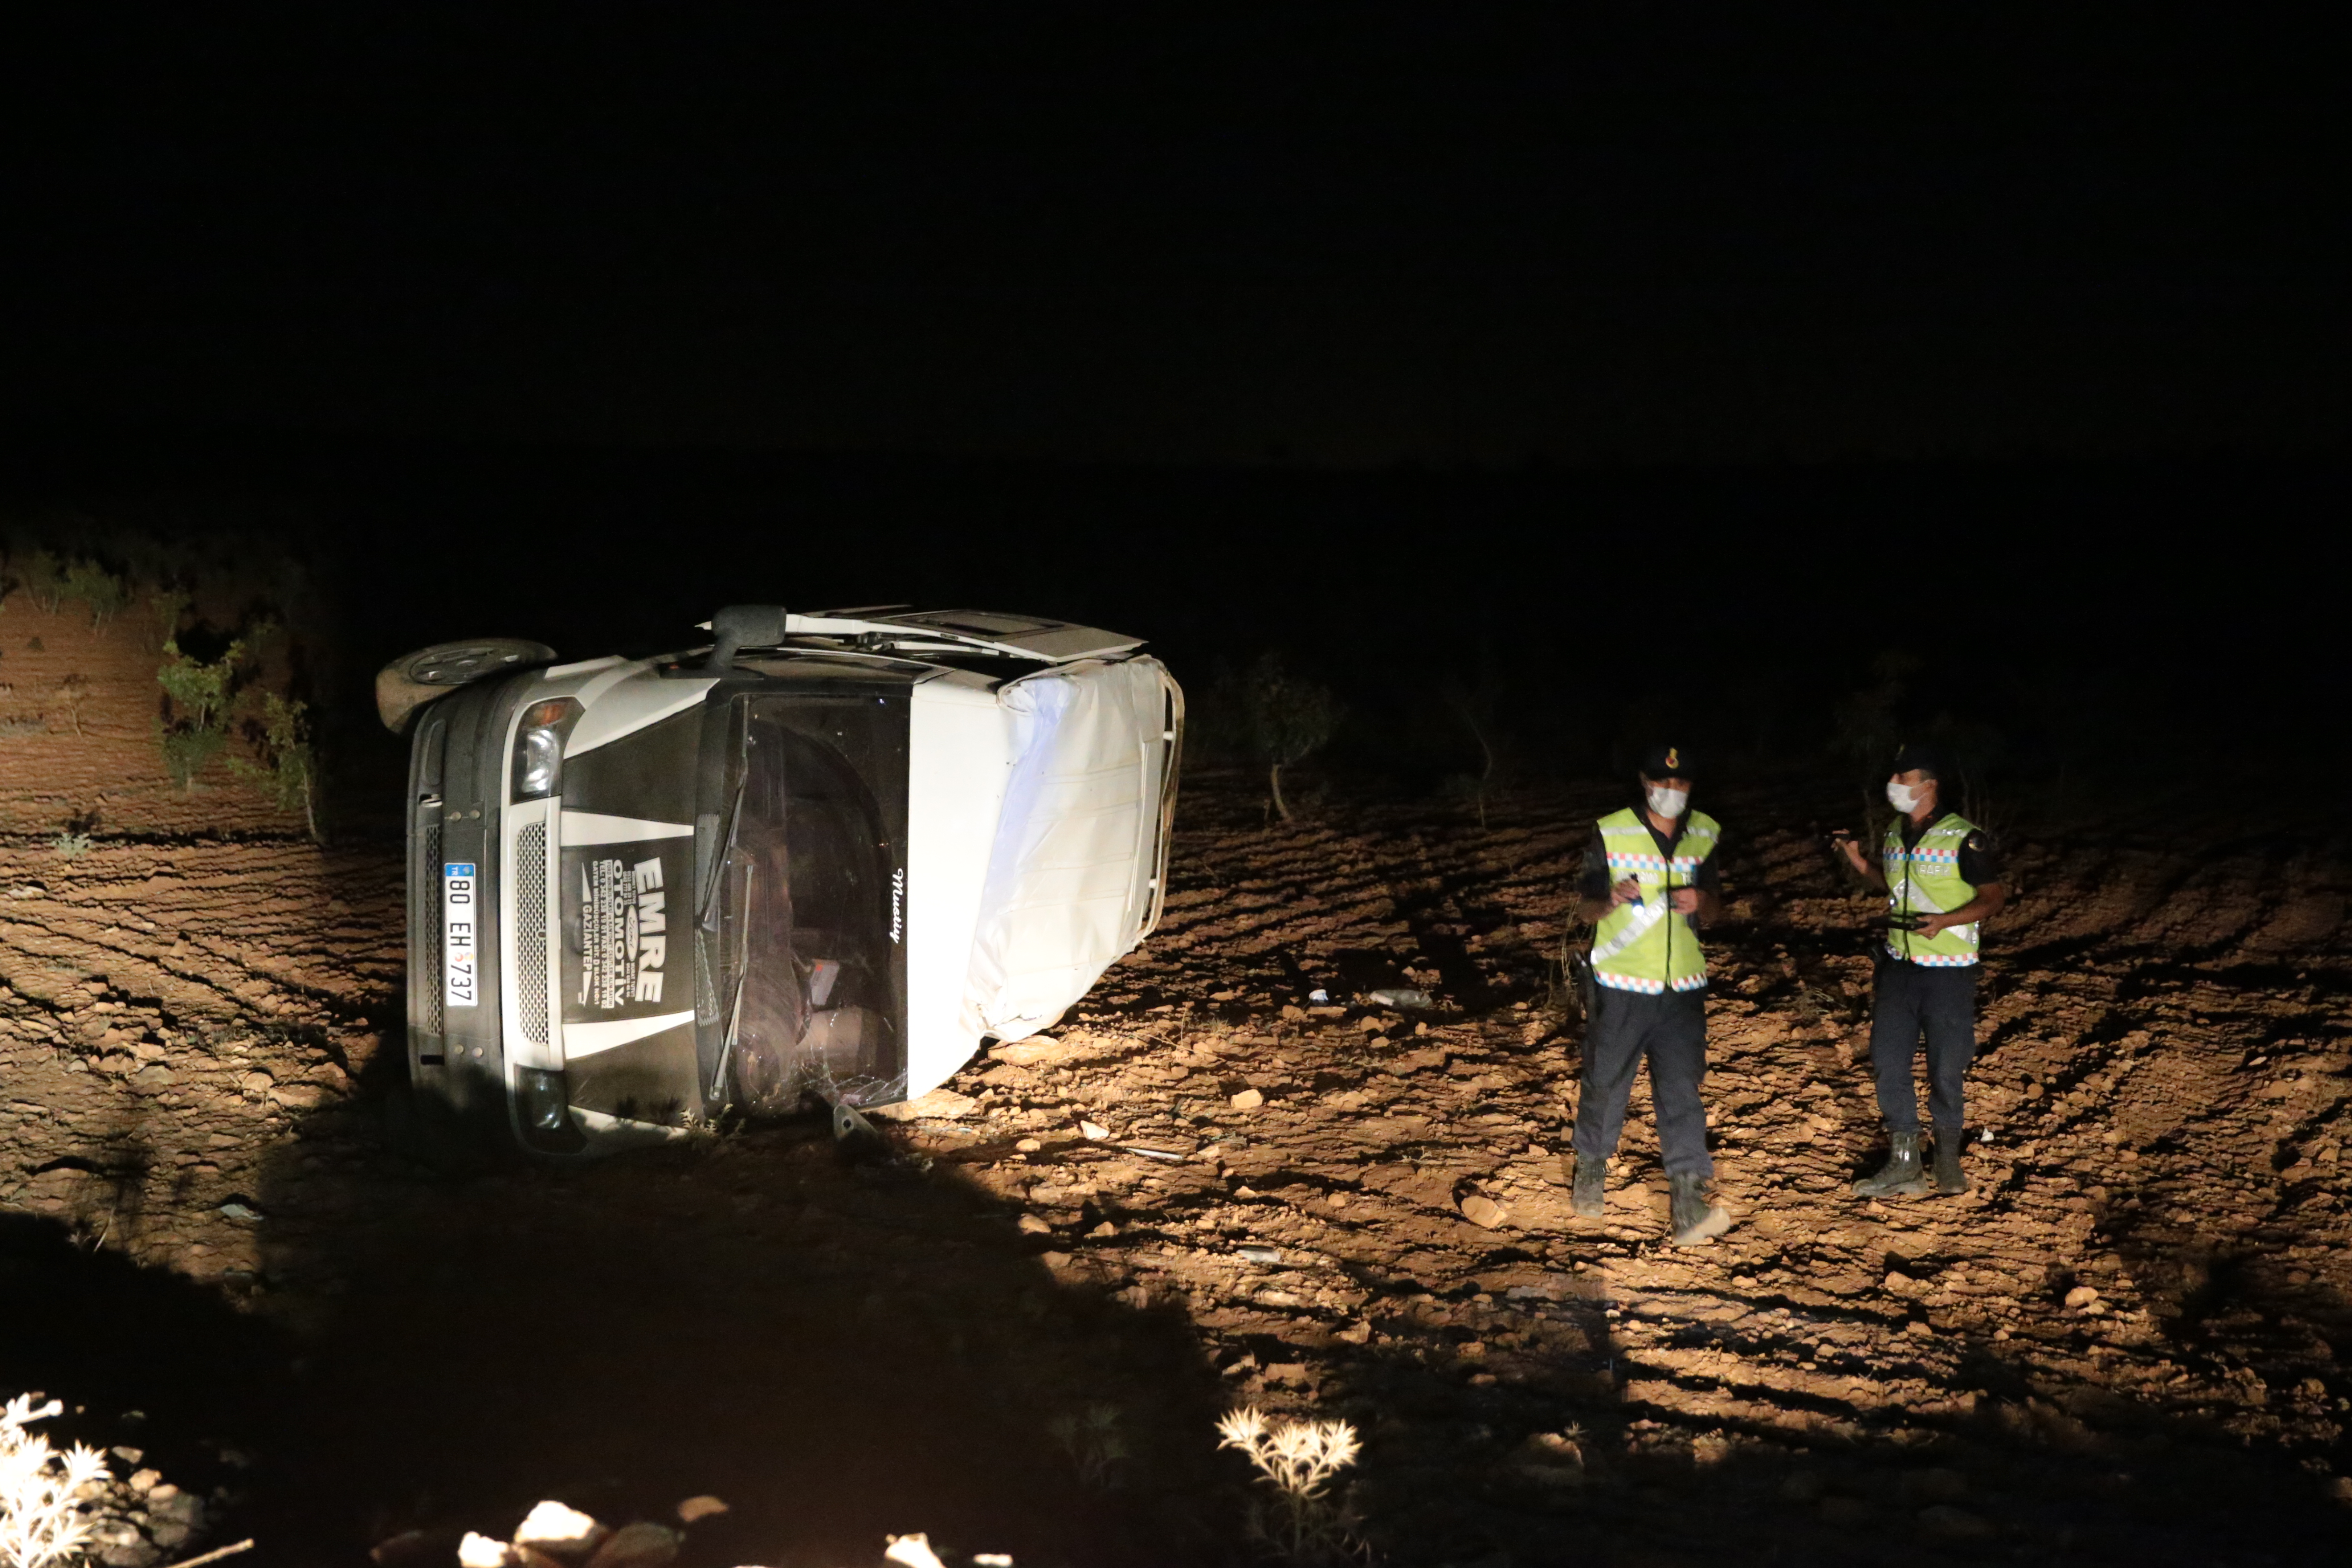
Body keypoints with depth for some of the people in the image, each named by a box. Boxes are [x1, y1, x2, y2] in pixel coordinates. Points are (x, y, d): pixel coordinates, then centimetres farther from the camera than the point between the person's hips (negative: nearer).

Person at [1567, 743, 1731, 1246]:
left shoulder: (1706, 834, 6)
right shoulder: (1610, 833, -5)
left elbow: (1714, 906, 14)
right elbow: (1584, 909, -2)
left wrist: (1700, 900, -11)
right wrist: (1611, 900, -26)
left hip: (1683, 987, 2)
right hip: (1621, 986, -2)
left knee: (1682, 1088, -5)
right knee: (1606, 1082, 8)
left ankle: (1688, 1200, -7)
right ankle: (1591, 1168, 32)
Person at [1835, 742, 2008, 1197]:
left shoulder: (1964, 839, -13)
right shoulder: (1894, 834, 7)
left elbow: (1993, 897, -10)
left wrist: (1944, 921, -24)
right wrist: (1859, 863, 6)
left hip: (1948, 971, -6)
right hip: (1898, 966, 6)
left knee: (1945, 1068, 3)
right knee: (1887, 1061, 3)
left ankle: (1948, 1160, 23)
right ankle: (1904, 1164, 11)